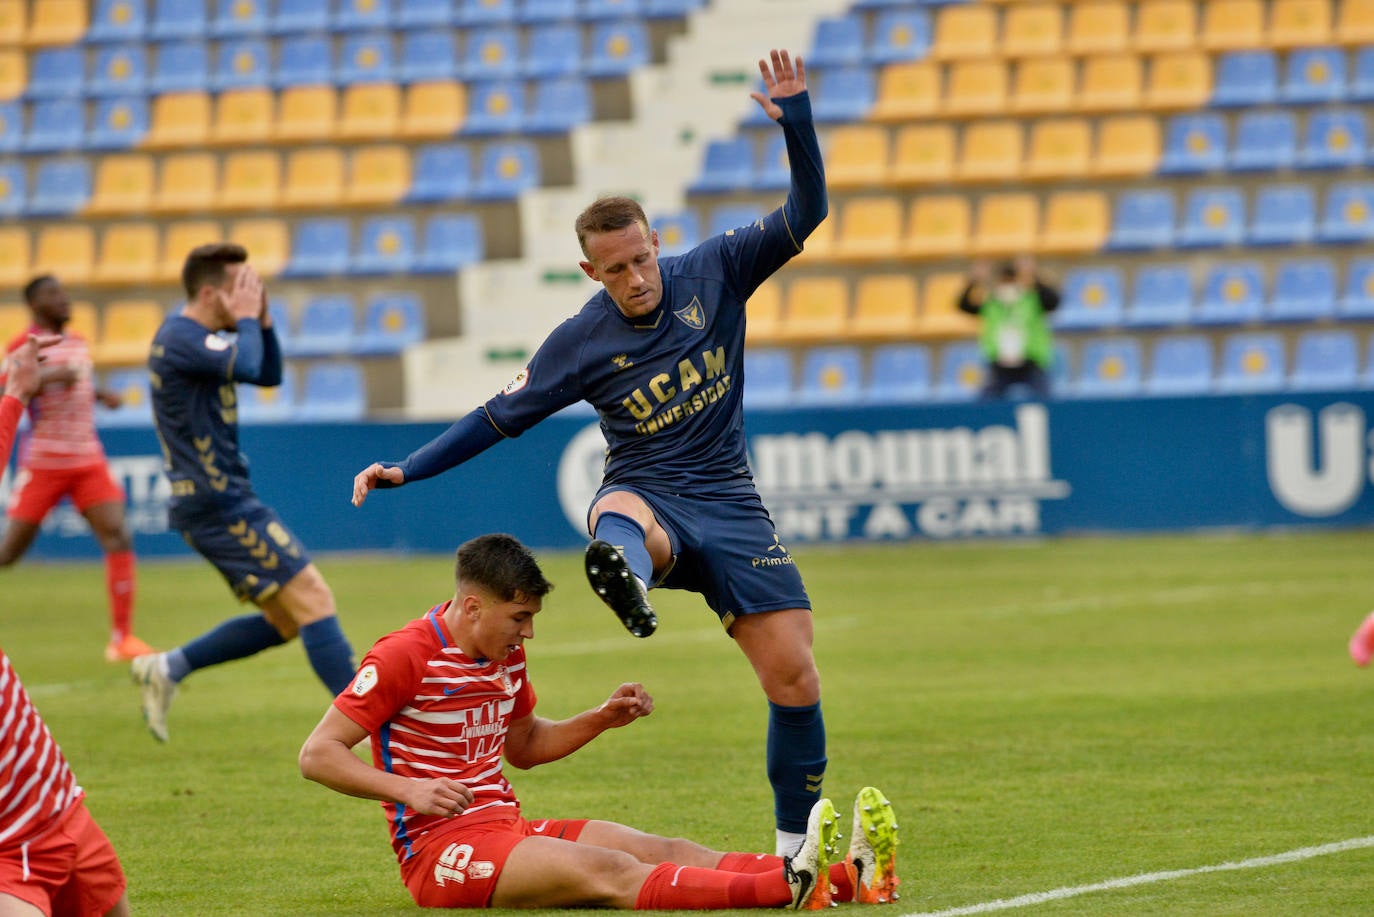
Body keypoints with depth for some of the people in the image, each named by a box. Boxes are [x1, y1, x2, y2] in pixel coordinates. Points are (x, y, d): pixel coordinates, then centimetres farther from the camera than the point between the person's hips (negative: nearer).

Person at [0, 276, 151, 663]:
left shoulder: (78, 344, 13)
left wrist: (102, 396, 12)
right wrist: (48, 377, -28)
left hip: (88, 460, 5)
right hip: (43, 463, -5)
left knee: (118, 536, -11)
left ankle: (122, 638, -9)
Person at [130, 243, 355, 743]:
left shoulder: (201, 337, 14)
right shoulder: (180, 338, -16)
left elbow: (269, 374, 22)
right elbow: (245, 366, -31)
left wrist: (262, 320, 6)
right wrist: (246, 318, -13)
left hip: (219, 500, 10)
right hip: (218, 501, -10)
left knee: (285, 620, 11)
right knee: (312, 598, -12)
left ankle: (167, 668, 14)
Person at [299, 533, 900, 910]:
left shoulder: (506, 657, 14)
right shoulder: (404, 657, -11)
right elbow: (317, 755, -13)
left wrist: (601, 720, 13)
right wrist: (407, 789, -26)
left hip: (506, 827, 8)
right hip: (440, 848, -8)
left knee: (662, 851, -12)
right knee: (608, 872, -28)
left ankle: (847, 878, -29)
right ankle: (788, 888, -50)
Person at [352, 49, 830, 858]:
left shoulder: (713, 274, 0)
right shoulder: (581, 342, -3)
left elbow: (805, 214, -4)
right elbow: (500, 418, 4)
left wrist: (798, 122, -20)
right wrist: (406, 471, -3)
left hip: (729, 503, 2)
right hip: (648, 498, -2)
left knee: (794, 678, -7)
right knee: (620, 516, -43)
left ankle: (797, 846, 10)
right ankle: (626, 580, -82)